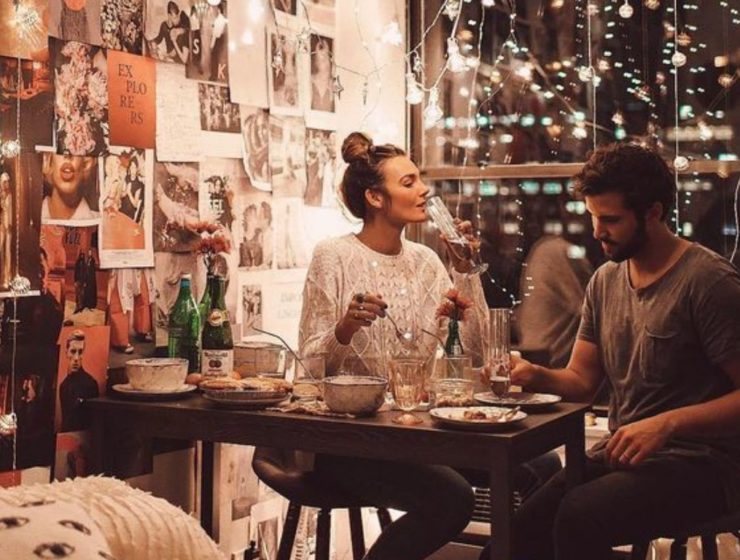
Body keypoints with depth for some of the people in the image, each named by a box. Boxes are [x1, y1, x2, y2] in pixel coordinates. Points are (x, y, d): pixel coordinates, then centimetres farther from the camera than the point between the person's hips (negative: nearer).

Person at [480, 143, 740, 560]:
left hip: (698, 462, -6)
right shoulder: (605, 281, 11)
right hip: (620, 456, 6)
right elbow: (582, 379, 13)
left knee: (580, 517, -30)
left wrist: (668, 423, -25)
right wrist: (536, 376, -8)